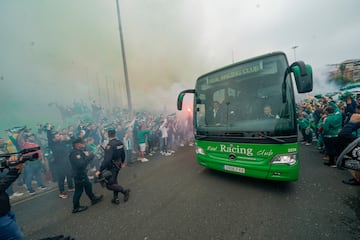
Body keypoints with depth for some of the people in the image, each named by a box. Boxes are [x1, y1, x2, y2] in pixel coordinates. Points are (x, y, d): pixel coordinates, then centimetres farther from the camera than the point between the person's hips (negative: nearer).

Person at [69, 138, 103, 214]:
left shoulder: (80, 151, 6)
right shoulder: (74, 153, -24)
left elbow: (91, 156, 3)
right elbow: (81, 164, -33)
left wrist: (88, 155, -18)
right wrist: (87, 157, -21)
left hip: (83, 173, 10)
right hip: (78, 175, -10)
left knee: (88, 186, 21)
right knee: (79, 190, 5)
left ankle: (93, 199, 37)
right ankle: (76, 207, 22)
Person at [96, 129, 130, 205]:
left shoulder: (110, 145, -25)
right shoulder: (120, 142, -3)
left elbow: (107, 159, -30)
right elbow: (123, 153, 10)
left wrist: (99, 171, -25)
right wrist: (123, 162, 26)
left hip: (112, 167, -8)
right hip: (118, 165, 8)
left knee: (109, 185, 5)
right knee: (114, 182, 21)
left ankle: (125, 191, 8)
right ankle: (116, 199, 30)